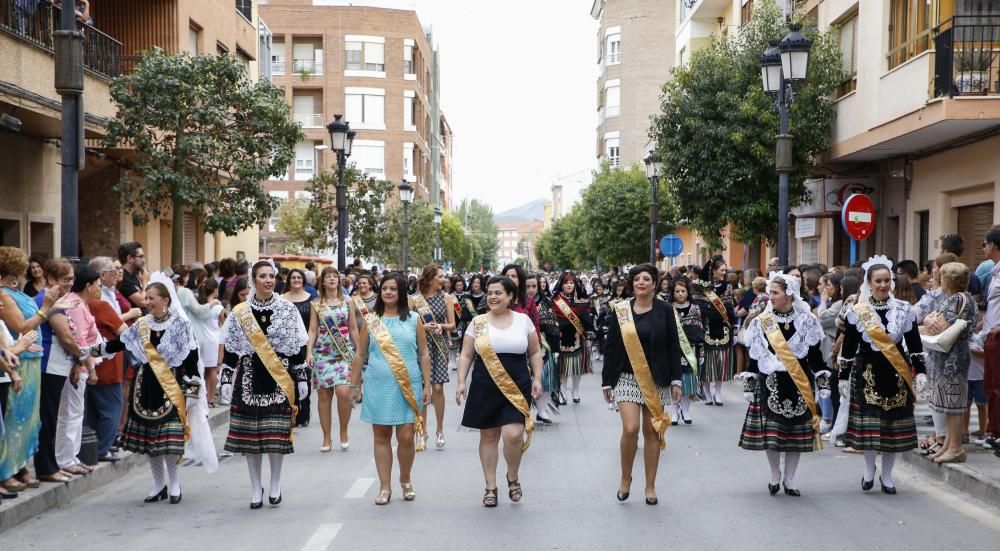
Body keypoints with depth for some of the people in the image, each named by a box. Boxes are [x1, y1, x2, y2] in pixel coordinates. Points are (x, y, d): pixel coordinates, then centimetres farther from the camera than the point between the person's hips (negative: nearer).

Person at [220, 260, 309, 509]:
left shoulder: (288, 310, 2)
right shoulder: (239, 313, 4)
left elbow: (299, 347, 3)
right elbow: (230, 349, 6)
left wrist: (301, 377, 1)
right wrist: (226, 380, 2)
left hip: (280, 379, -1)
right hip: (249, 378, 1)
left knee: (277, 433, -1)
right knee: (250, 433, 4)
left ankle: (275, 485, 18)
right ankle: (256, 488, 17)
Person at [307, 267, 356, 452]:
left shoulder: (347, 302, 7)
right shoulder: (316, 305, 7)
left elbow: (353, 329, 10)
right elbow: (313, 330, 4)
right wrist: (309, 352, -7)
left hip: (344, 353, -1)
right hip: (322, 353, 1)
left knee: (343, 392, -16)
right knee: (324, 395, 1)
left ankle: (344, 432, 3)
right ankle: (327, 437, 11)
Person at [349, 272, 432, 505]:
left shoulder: (413, 320, 5)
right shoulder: (371, 320, 6)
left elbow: (424, 355, 7)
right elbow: (360, 355, 10)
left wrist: (427, 385, 3)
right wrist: (355, 385, 8)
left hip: (408, 387, -1)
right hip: (378, 386, 1)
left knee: (406, 437, -2)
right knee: (381, 436, 6)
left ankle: (405, 480, 22)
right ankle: (385, 487, 14)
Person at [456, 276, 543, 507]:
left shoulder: (523, 320, 5)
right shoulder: (478, 322, 4)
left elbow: (535, 353, 11)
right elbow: (466, 355, 6)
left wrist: (537, 379, 1)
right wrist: (461, 382, -3)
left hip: (517, 388, -1)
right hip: (485, 388, 1)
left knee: (513, 435, -14)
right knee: (488, 436, 7)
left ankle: (513, 477, 14)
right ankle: (490, 487, 19)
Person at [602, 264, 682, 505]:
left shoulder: (664, 310, 0)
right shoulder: (621, 310, 1)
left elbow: (673, 347, 2)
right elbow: (611, 347, 4)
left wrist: (675, 380, -3)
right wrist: (607, 381, 3)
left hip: (656, 379, 1)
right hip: (627, 377, 0)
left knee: (652, 431, 5)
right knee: (630, 429, -13)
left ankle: (650, 486, 17)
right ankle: (625, 478, 10)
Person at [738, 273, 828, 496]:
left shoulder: (806, 321, 0)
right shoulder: (761, 323, 2)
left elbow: (816, 355, 3)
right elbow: (754, 357, 5)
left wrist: (823, 383, 1)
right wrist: (749, 385, 3)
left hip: (800, 384, 0)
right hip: (770, 384, 0)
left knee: (797, 432, 4)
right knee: (770, 433, -3)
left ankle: (789, 479, 17)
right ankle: (775, 475, 18)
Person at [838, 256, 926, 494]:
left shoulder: (904, 310, 2)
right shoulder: (856, 311, -2)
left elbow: (915, 345, 6)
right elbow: (848, 347, 3)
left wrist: (920, 372, -1)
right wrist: (844, 376, 2)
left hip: (896, 374, 2)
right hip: (867, 374, -1)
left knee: (894, 425, 4)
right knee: (868, 423, -1)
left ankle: (886, 475, 19)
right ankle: (869, 470, 22)